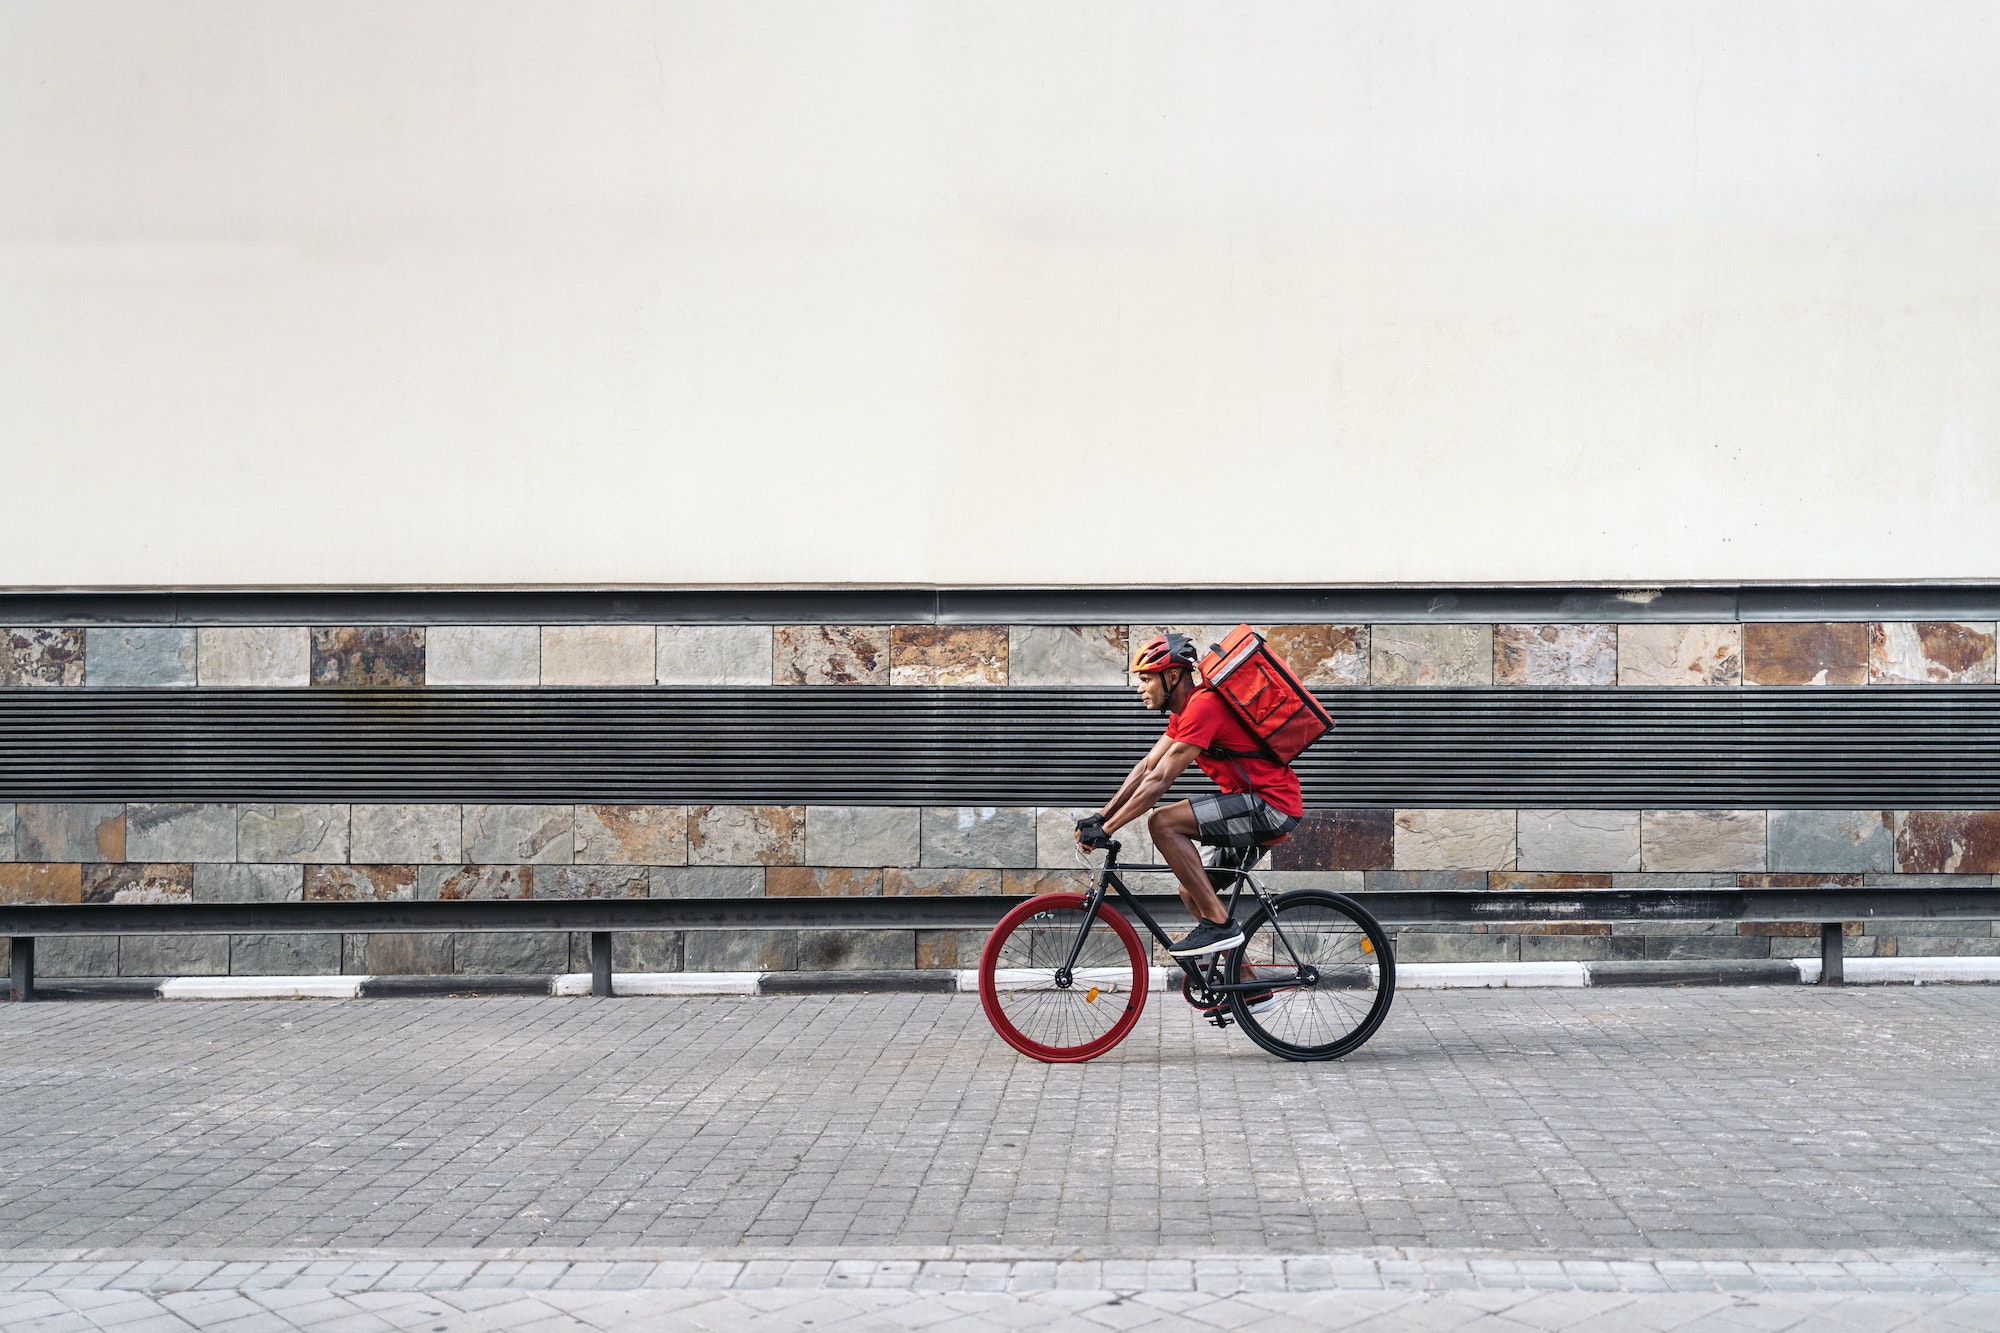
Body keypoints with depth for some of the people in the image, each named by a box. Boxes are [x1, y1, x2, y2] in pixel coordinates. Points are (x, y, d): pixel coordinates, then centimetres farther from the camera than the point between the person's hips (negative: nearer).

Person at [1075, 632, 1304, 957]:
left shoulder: (1203, 705, -18)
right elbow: (1145, 768, 15)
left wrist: (1106, 829, -17)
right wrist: (1100, 816, 7)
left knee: (1163, 823, -20)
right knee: (1192, 892, 13)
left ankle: (1219, 924, -16)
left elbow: (1158, 782, -20)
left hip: (1271, 804, -10)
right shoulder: (1184, 711, 14)